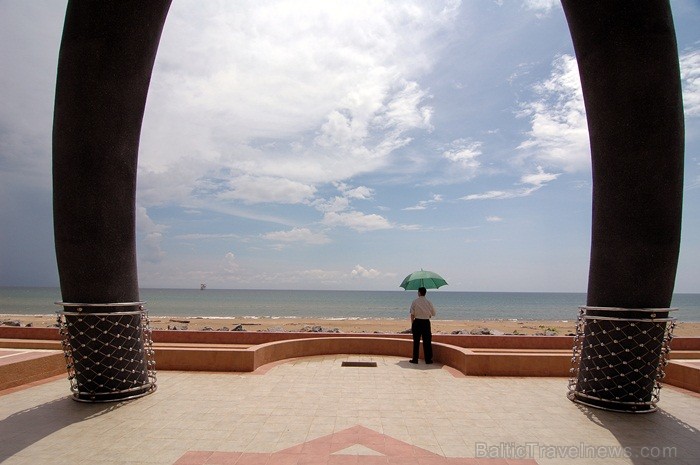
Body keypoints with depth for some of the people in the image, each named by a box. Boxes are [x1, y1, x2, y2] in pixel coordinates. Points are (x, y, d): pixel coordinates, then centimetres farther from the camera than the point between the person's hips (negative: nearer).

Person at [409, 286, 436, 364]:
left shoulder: (414, 302, -4)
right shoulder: (428, 302, 0)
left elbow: (412, 315, -5)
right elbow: (433, 313, 8)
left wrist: (412, 325, 2)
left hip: (417, 322, -1)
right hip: (426, 322, 1)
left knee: (416, 341, 7)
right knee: (427, 342, 8)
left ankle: (415, 359, 11)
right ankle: (428, 359, 11)